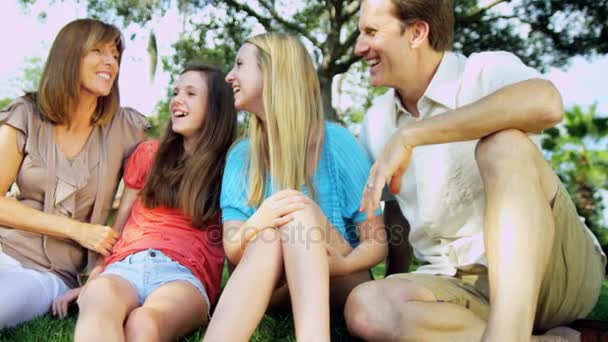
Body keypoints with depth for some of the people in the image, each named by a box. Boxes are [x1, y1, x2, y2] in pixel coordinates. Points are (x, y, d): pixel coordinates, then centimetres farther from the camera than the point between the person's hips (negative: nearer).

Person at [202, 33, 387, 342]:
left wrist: (344, 264, -30)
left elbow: (376, 243, -7)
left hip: (340, 286, -2)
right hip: (271, 288, 2)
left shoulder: (337, 142, -9)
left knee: (298, 210, -30)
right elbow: (233, 252, -5)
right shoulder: (241, 156, 2)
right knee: (270, 234, -30)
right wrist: (256, 224, -28)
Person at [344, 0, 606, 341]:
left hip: (558, 268, -4)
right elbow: (369, 207, 22)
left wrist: (410, 135, -29)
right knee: (366, 306, -25)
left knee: (503, 141, -29)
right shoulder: (376, 122, 10)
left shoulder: (486, 72, -8)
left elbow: (545, 103, -33)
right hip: (460, 284, 5)